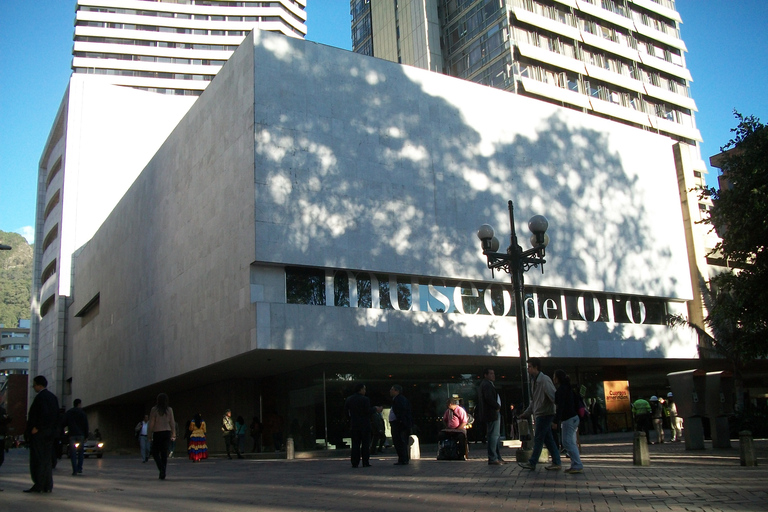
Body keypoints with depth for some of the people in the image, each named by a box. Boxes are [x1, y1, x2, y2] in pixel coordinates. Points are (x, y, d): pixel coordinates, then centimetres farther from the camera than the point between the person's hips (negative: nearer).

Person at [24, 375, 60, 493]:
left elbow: (44, 413, -24)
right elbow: (56, 416, 14)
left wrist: (36, 428, -17)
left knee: (37, 460, -4)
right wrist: (53, 429, 15)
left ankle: (38, 485, -2)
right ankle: (47, 486, 12)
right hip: (49, 434, 9)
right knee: (47, 460, 11)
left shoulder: (41, 397, -14)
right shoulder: (53, 397, 14)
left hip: (38, 434, -9)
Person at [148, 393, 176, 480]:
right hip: (167, 433, 3)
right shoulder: (169, 410, 2)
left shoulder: (154, 410, -5)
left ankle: (161, 467, -15)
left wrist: (149, 434, 3)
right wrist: (173, 435, 9)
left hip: (157, 433, -3)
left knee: (155, 452, 9)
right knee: (164, 453, 8)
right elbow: (172, 423, 3)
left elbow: (151, 423, -5)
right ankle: (162, 474, 7)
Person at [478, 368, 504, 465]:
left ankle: (498, 457, 21)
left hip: (495, 414, 12)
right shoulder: (487, 385, -14)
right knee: (493, 436, -9)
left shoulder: (486, 384, 20)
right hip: (492, 414, -12)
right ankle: (492, 459, -7)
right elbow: (489, 398, -27)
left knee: (497, 436, 15)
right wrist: (498, 406, -13)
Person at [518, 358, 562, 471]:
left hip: (544, 414, -9)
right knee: (548, 439, 9)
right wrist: (526, 413, 27)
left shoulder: (544, 380, -13)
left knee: (538, 439, -3)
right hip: (539, 414, 9)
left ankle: (532, 463, 3)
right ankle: (556, 463, 12)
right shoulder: (534, 381, 16)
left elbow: (553, 396, -22)